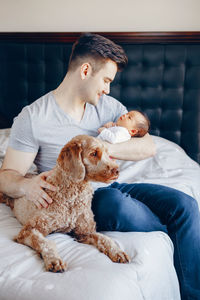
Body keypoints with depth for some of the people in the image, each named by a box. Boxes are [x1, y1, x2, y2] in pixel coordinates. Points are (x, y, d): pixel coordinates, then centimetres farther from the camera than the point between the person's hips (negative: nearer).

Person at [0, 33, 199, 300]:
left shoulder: (108, 106, 6)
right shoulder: (33, 118, -7)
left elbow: (148, 147, -1)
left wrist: (105, 147, -19)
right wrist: (27, 185, -30)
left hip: (110, 186, 5)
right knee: (117, 202, -37)